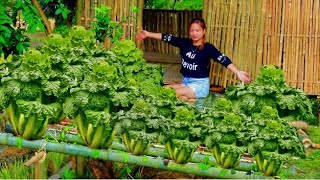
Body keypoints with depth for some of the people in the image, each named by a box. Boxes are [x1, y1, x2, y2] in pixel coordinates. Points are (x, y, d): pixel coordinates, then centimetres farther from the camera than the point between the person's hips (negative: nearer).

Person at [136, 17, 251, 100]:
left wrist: (237, 73, -34)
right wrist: (148, 34, 4)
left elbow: (223, 60, -22)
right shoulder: (185, 43, 2)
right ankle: (188, 99, -10)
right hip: (185, 82, 7)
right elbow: (167, 38, 4)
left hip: (200, 84, -7)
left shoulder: (208, 48, -12)